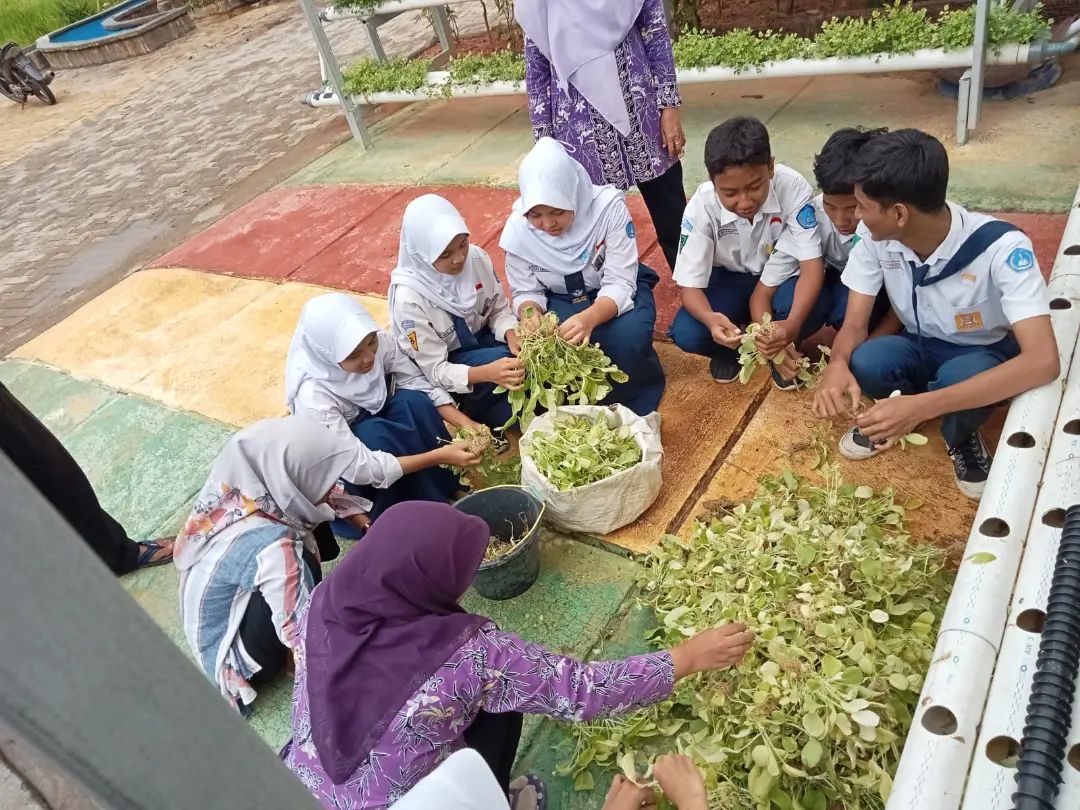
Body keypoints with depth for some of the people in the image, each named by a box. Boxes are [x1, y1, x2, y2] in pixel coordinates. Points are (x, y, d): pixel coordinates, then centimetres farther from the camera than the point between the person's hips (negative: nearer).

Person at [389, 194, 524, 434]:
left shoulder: (476, 258, -17)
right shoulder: (409, 297, -28)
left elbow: (499, 309, -2)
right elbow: (436, 370, -26)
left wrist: (511, 335, -25)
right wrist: (487, 373, -43)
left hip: (482, 340, 5)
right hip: (442, 365, -5)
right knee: (507, 363, -29)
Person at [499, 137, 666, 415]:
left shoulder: (608, 206, -28)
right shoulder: (517, 228, -19)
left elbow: (619, 284, -28)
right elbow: (526, 292, -9)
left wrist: (590, 318, -49)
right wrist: (530, 315, -35)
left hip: (618, 293, -2)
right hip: (560, 299, 2)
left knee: (628, 337, -34)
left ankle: (638, 408, -2)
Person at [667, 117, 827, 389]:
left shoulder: (792, 187, -30)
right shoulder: (701, 206, -27)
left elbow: (812, 265, -29)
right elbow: (690, 285, -24)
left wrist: (792, 324, -48)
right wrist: (711, 319, -48)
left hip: (782, 274, 0)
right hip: (731, 279, 1)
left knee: (813, 311, -34)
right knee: (685, 333, -26)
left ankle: (786, 346, 1)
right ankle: (732, 344, 8)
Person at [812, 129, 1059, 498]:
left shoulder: (1000, 246, -32)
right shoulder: (875, 237, -19)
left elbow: (1043, 361, -40)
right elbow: (854, 325, -12)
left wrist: (921, 406, -49)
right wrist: (837, 364, -39)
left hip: (985, 355, -3)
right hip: (920, 347, 3)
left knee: (960, 376, -38)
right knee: (864, 363, -31)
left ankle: (960, 434, -4)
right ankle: (894, 412, 3)